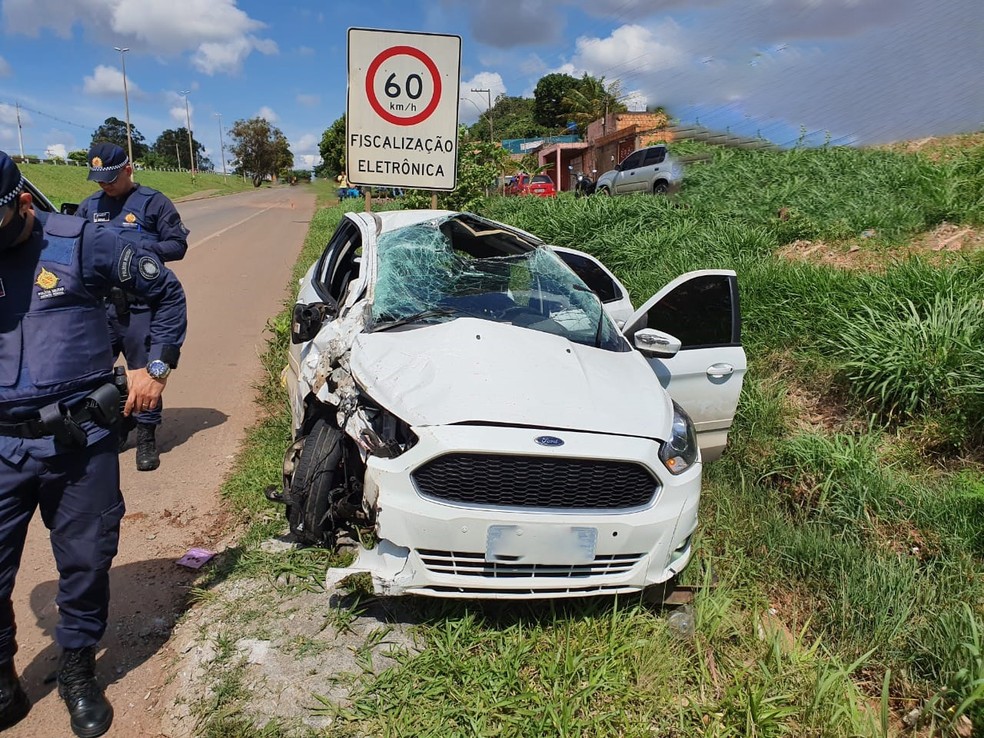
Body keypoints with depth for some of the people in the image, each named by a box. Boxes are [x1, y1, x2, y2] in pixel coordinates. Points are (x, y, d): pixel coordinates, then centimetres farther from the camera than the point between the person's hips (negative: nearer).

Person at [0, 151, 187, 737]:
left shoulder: (81, 244, -4)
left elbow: (167, 291, 5)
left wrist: (157, 366, 2)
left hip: (81, 443, -2)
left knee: (86, 562, 10)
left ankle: (79, 673, 33)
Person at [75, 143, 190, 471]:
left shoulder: (153, 202, 1)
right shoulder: (88, 206, 14)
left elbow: (177, 244, -2)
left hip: (140, 305, -4)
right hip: (97, 305, 4)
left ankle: (147, 437, 14)